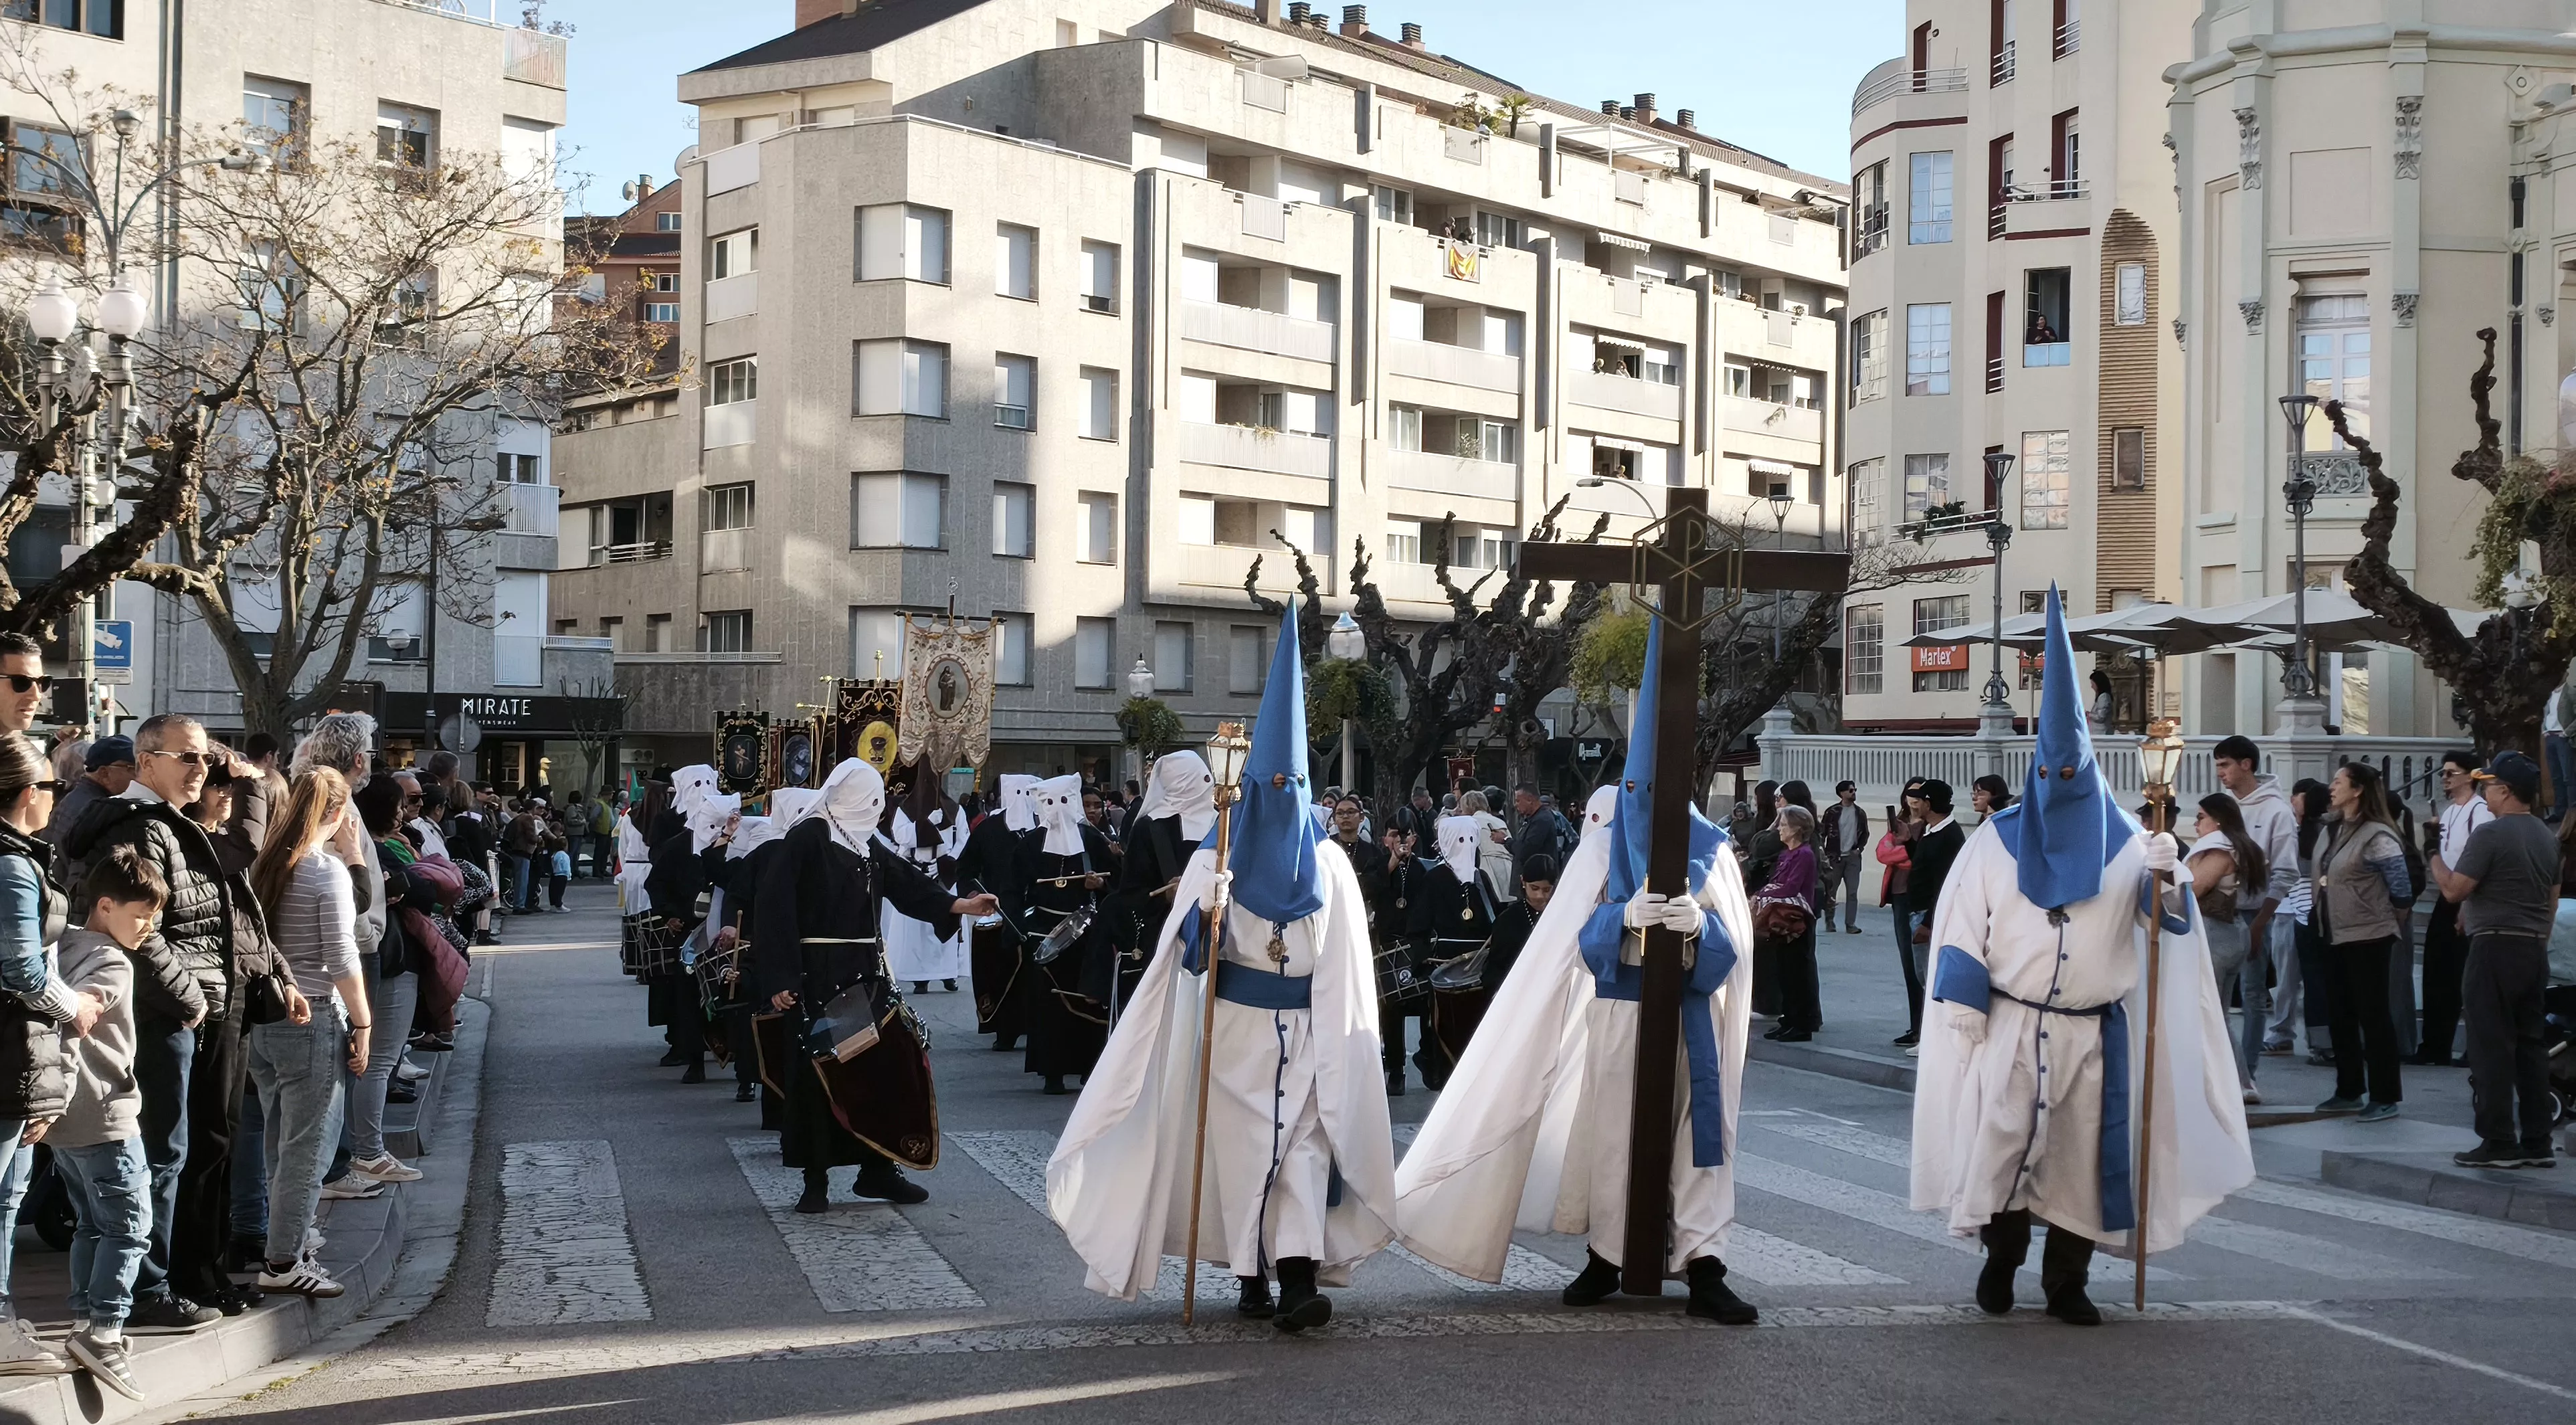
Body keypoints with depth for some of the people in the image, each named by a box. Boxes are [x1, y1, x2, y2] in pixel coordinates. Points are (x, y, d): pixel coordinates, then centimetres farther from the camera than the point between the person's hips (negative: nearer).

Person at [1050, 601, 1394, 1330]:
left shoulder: (1330, 868, 4)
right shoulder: (1215, 862, -1)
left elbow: (1344, 970, 5)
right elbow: (1188, 955, -8)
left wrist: (1341, 1053, 1)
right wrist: (1205, 918, -29)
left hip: (1305, 1029, 1)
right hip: (1232, 1026, -1)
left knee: (1304, 1141, -10)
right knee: (1241, 1146, 1)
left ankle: (1297, 1276, -19)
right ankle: (1251, 1273, 13)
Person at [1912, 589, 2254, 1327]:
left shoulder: (2124, 844, 4)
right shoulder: (1996, 840, 4)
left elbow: (2169, 923, -5)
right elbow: (1964, 927, 4)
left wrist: (2164, 877, -25)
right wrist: (1964, 1004, -2)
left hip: (2092, 1032, 1)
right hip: (2010, 1025, -1)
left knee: (2084, 1153, 3)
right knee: (2001, 1142, -3)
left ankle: (2067, 1282, 13)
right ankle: (2000, 1263, 15)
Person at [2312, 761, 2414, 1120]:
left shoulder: (2377, 836, -17)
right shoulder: (2333, 831, 9)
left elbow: (2401, 888, -16)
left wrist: (2387, 916, 0)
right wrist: (2325, 921, 14)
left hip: (2367, 938, -9)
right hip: (2335, 936, 9)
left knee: (2373, 1016, -3)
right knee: (2341, 1015, 14)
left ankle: (2385, 1098, 4)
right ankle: (2348, 1091, 24)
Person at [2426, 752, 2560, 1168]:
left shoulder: (2490, 834, -14)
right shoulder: (2546, 837, 13)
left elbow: (2454, 890, -15)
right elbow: (2552, 900, 18)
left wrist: (2436, 859, 2)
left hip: (2496, 947, -8)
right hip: (2535, 948, 8)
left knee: (2492, 1046, -5)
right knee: (2530, 1044, 11)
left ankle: (2499, 1142, -5)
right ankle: (2537, 1142, 13)